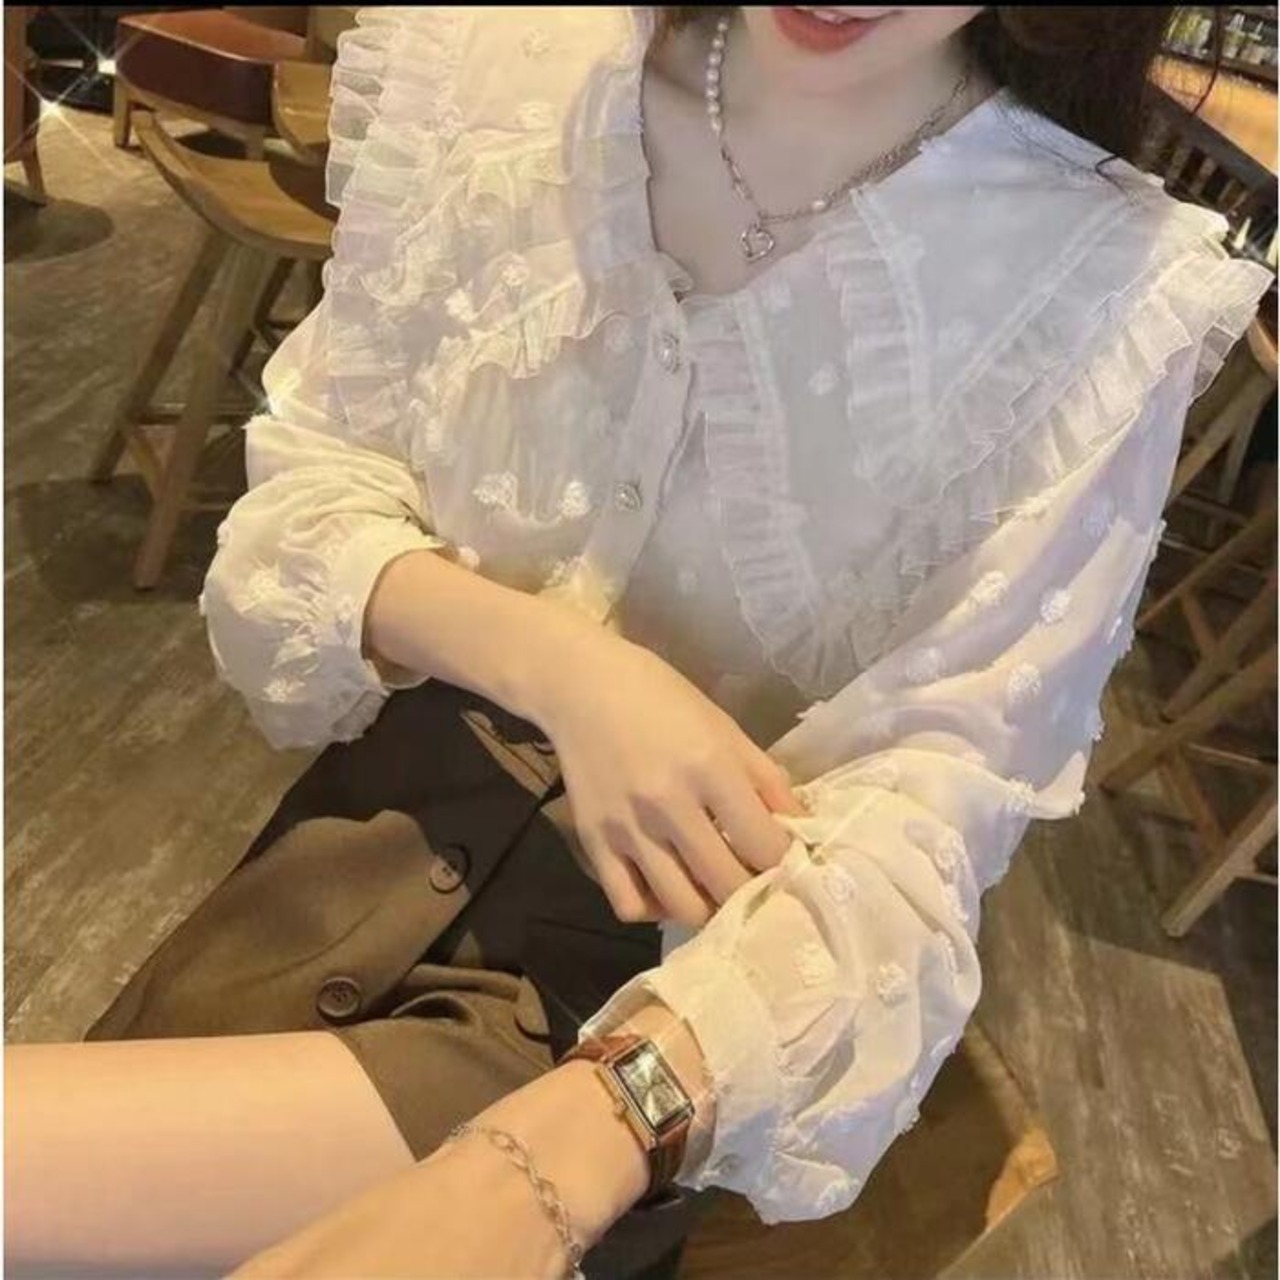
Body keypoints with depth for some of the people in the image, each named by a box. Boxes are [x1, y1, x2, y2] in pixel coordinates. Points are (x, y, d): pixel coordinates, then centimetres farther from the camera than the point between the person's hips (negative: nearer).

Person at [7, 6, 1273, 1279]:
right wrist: (557, 664, -24)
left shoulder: (1109, 290, -16)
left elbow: (920, 818, -20)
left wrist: (545, 1160, -37)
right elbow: (312, 478, -4)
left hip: (669, 988, -3)